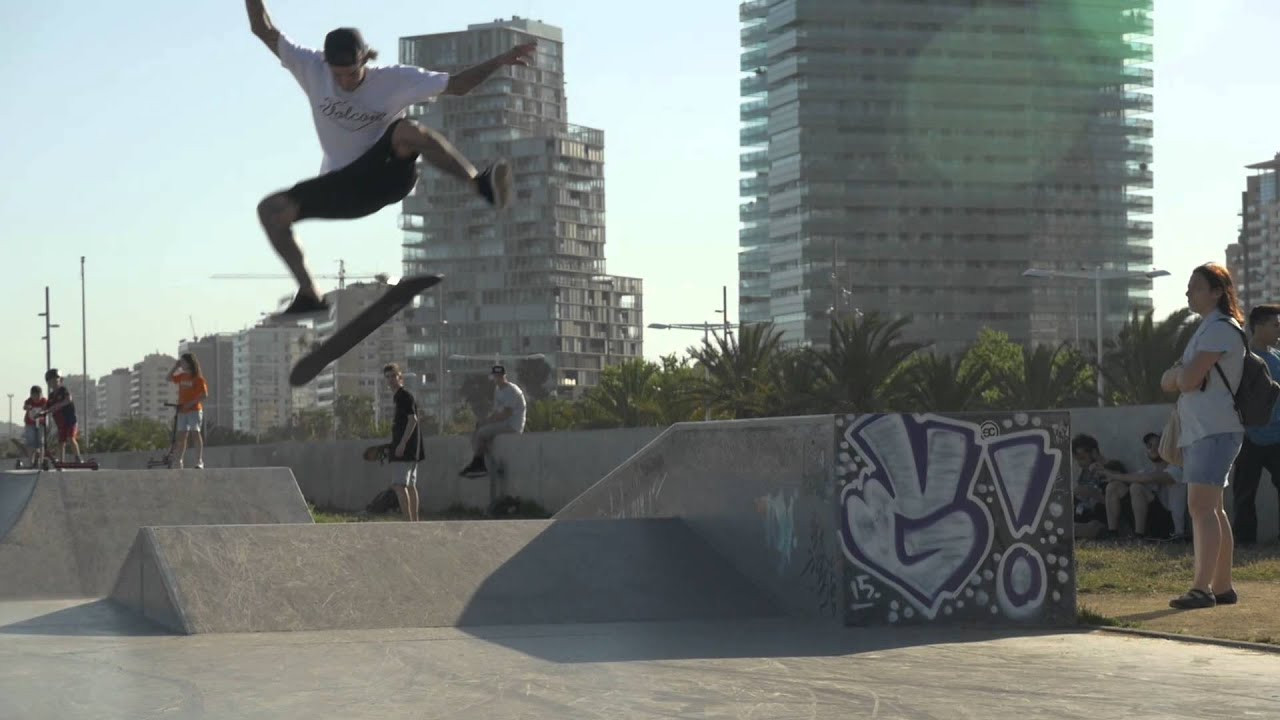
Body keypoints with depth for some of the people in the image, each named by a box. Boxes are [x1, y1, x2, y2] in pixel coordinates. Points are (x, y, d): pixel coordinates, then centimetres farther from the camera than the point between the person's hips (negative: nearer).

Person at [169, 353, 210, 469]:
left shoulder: (198, 378, -8)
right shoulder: (182, 376, 11)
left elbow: (204, 394, -13)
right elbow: (169, 378, 23)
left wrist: (192, 403, -20)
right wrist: (175, 367, 10)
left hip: (194, 410, -7)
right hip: (182, 410, 7)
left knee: (195, 433, -13)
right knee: (181, 436, 10)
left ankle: (199, 462, -16)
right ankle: (179, 461, 18)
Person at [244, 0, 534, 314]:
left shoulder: (394, 79, -11)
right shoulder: (312, 69, -7)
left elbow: (457, 85, -8)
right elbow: (263, 29, -7)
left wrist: (499, 61, -18)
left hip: (387, 171, -4)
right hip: (341, 187, 4)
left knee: (408, 129, -36)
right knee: (271, 209, -14)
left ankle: (482, 185, -48)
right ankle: (309, 295, -10)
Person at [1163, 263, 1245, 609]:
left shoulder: (1221, 329, -11)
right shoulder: (1205, 330, 22)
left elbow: (1187, 379, -20)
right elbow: (1168, 382, 16)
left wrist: (1180, 373, 2)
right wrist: (1181, 373, -5)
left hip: (1215, 431, -11)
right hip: (1198, 432, 11)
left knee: (1201, 506, -17)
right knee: (1211, 509, 12)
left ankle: (1202, 587, -23)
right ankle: (1222, 586, 16)